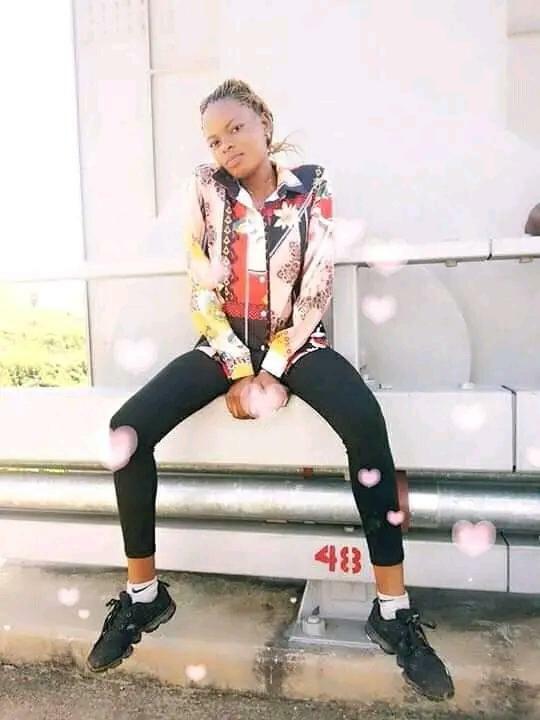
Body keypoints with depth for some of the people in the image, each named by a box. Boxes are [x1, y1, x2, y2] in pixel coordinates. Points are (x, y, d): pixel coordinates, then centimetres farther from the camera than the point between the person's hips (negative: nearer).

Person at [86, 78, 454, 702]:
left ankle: (393, 609, -17)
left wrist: (271, 371, -15)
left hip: (295, 341, -1)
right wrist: (239, 372, -12)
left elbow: (316, 288, -7)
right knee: (128, 427, -18)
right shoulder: (204, 188, 2)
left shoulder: (312, 185, 0)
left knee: (365, 421, -32)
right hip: (226, 342, 2)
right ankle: (143, 593, 2)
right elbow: (202, 289, -4)